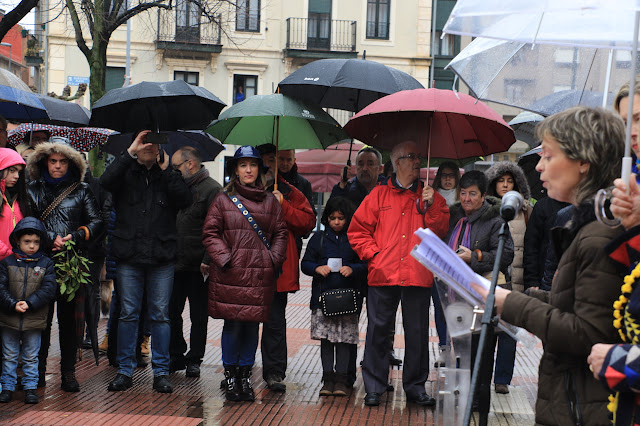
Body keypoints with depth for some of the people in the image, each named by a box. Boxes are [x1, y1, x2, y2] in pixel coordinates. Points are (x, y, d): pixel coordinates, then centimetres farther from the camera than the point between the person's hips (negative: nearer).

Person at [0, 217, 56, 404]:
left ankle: (30, 387, 18)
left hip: (34, 319, 0)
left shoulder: (46, 264, -1)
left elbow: (49, 289, -9)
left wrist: (29, 304, -19)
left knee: (31, 357, 9)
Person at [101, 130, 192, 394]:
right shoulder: (126, 174, 8)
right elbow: (106, 181, -14)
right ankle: (125, 370, 13)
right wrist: (130, 153, -16)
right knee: (128, 314, 3)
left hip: (161, 257, 0)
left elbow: (185, 200, -6)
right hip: (128, 256, 0)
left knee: (160, 314, 4)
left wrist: (166, 169, -9)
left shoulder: (168, 175, 10)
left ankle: (161, 372, 11)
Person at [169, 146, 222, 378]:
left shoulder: (212, 189, -7)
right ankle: (176, 356, 22)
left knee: (198, 316, 5)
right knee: (171, 312, 9)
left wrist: (208, 260, -20)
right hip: (175, 264, 7)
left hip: (198, 266, -6)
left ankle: (194, 360, 15)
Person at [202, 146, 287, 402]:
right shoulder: (223, 200, 6)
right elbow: (210, 233, 3)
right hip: (231, 274, -2)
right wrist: (224, 258, -8)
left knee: (253, 325, 4)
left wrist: (274, 259, 0)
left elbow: (280, 233, 13)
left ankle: (245, 375, 17)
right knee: (232, 324, -1)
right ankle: (230, 375, 15)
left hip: (260, 275, 2)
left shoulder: (270, 201, 12)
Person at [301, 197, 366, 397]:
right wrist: (317, 268, -12)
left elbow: (366, 264, 4)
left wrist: (352, 269, -16)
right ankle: (328, 377, 8)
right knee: (326, 338, 1)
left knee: (345, 338, 0)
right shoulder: (318, 238, 10)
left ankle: (341, 378, 7)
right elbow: (305, 263, 9)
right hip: (322, 295, 1)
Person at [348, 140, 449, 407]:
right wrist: (373, 254, -2)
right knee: (378, 330, 2)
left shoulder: (430, 196, 12)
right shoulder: (379, 195, 9)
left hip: (418, 277, 1)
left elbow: (439, 231, 2)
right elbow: (358, 229, 9)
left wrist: (431, 206, -11)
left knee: (417, 333, 5)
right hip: (383, 275, -1)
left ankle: (415, 387, 17)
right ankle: (374, 387, 13)